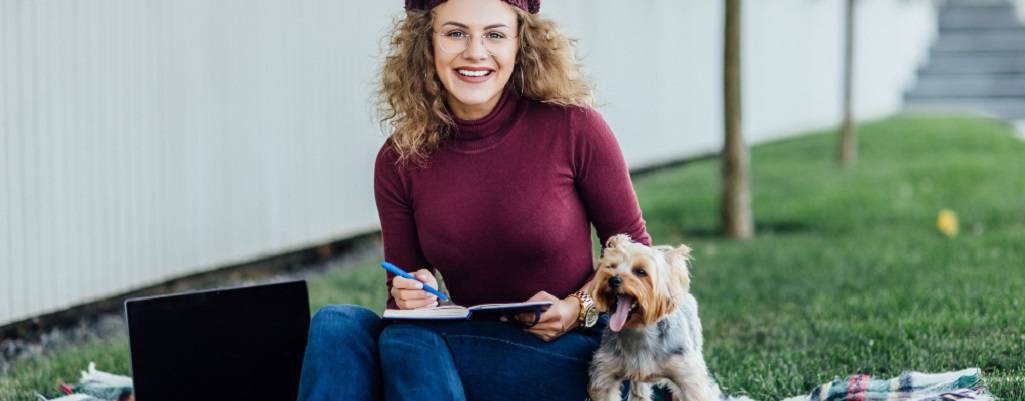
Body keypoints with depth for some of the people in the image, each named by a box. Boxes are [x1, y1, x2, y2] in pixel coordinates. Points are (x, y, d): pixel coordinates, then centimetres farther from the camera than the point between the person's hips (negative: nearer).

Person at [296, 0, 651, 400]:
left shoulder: (572, 128, -9)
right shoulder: (400, 161, 1)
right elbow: (402, 297, 9)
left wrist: (577, 308, -15)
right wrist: (409, 298, -14)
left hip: (568, 356, -4)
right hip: (472, 348, 4)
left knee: (407, 341, -29)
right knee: (336, 324, -22)